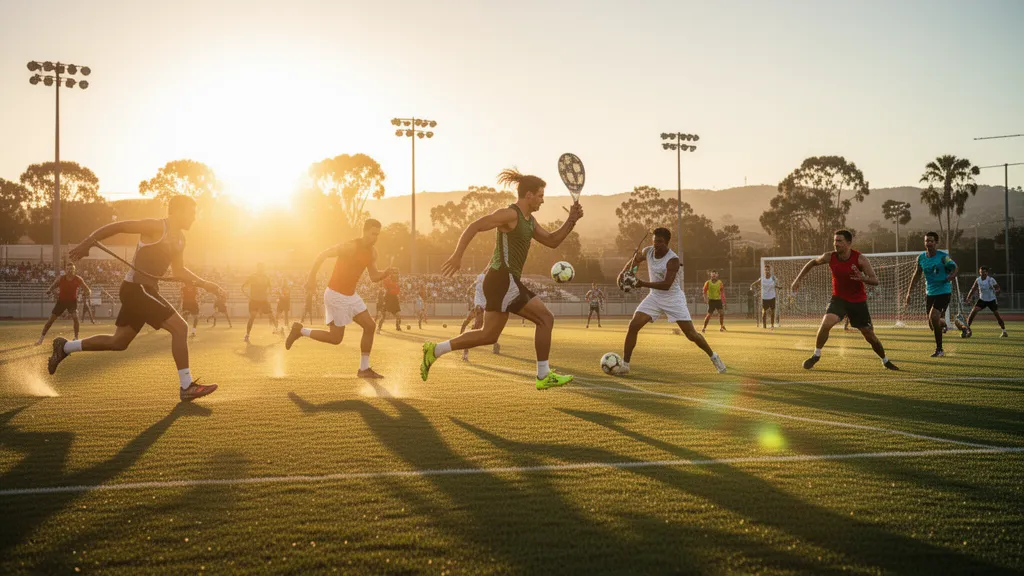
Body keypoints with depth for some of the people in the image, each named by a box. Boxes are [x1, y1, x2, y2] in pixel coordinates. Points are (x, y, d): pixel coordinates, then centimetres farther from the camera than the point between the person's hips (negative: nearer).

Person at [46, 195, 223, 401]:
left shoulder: (180, 239, 13)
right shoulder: (157, 227, -14)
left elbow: (178, 271, 24)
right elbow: (117, 226, -16)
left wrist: (205, 284, 17)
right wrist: (87, 243, -23)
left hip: (144, 291, 10)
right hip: (137, 289, -10)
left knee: (118, 342, 18)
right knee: (180, 328, -15)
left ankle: (65, 347, 34)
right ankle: (187, 386, -11)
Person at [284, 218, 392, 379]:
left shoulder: (372, 252, 5)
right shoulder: (350, 247, -21)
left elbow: (374, 277, 11)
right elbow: (322, 255, -19)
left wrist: (386, 273, -10)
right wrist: (312, 278, -24)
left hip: (350, 295, 8)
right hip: (336, 294, -8)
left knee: (369, 326, 0)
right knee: (336, 338, -4)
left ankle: (364, 369, 8)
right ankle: (300, 331, 15)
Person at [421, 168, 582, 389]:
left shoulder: (529, 220, 17)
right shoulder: (510, 214, -12)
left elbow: (552, 241, 19)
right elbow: (474, 227, -17)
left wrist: (571, 220, 7)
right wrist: (457, 255, -25)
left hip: (504, 282, 10)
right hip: (503, 279, -10)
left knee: (489, 335, 11)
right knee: (545, 318, -7)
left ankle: (435, 350, 14)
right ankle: (544, 375, -3)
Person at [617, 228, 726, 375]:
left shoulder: (673, 260, -23)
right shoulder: (648, 251, -5)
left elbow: (666, 285, -30)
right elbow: (635, 260, 18)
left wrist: (644, 284, -36)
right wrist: (624, 273, 3)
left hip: (673, 298, -4)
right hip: (655, 297, 4)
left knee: (691, 334, -4)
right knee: (633, 326, -14)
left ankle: (714, 358, 20)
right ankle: (624, 365, -6)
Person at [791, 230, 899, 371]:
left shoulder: (860, 259, -17)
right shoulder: (829, 257, -11)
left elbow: (875, 281, -18)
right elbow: (812, 263, 9)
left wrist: (863, 278, -39)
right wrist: (798, 279, 6)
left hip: (858, 301, -1)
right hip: (839, 299, 1)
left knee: (870, 335, 3)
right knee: (826, 323, -25)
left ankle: (885, 361, 28)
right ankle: (816, 355, -6)